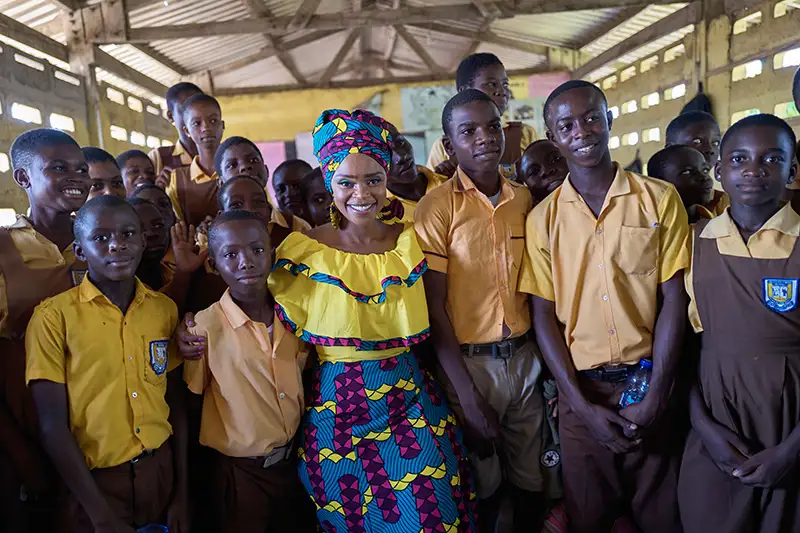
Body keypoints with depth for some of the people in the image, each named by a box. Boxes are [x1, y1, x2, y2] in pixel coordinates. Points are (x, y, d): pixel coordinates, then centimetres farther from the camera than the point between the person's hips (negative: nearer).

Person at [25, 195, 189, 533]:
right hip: (93, 482, -3)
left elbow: (177, 404, 4)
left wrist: (182, 494, 3)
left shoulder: (165, 310, -1)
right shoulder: (54, 316, -11)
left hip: (161, 473, 4)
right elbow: (53, 426, -11)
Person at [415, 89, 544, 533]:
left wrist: (547, 360, 3)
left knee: (530, 482, 16)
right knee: (481, 488, 11)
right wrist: (469, 397, -13)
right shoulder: (436, 206, -10)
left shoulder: (525, 199, 4)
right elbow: (434, 308, -11)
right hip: (467, 362, -4)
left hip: (525, 358, 4)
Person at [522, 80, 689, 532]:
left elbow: (673, 301, -4)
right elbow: (545, 317, 0)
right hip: (582, 389, 1)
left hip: (650, 383, 0)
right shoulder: (543, 218, 0)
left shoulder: (660, 199, -2)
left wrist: (655, 397, -11)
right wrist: (583, 405, -8)